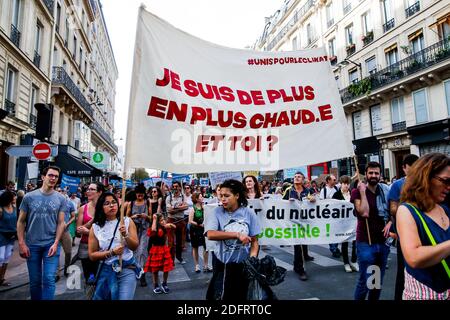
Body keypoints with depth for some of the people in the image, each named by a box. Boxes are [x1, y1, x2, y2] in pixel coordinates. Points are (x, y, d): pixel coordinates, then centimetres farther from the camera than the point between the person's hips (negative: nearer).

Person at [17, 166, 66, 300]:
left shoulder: (61, 199, -1)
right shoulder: (29, 197, -1)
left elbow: (61, 223, -1)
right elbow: (21, 221, 2)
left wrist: (55, 243, -10)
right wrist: (21, 244, -4)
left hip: (51, 244, -1)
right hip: (32, 244, 1)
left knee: (49, 279, -3)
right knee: (35, 281, 13)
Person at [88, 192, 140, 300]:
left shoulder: (127, 221, -2)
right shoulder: (95, 227, -1)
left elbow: (134, 247, -5)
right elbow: (92, 255, 0)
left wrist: (125, 235, -23)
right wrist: (111, 252, -15)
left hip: (127, 269, -1)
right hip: (106, 270, 1)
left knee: (125, 298, -10)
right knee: (101, 297, 14)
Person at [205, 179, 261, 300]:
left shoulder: (249, 213, -8)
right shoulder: (217, 212, -10)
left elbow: (254, 241, -3)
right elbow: (210, 234, -25)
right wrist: (237, 234, -28)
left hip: (243, 264, 2)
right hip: (222, 264, -1)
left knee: (242, 296, 19)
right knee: (220, 296, 8)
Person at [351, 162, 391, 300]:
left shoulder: (385, 191, 6)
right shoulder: (357, 192, -7)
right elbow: (364, 213, -21)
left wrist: (389, 223, -5)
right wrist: (362, 192, -19)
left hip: (383, 242, 5)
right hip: (365, 243, -5)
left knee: (378, 281, 16)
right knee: (365, 281, -2)